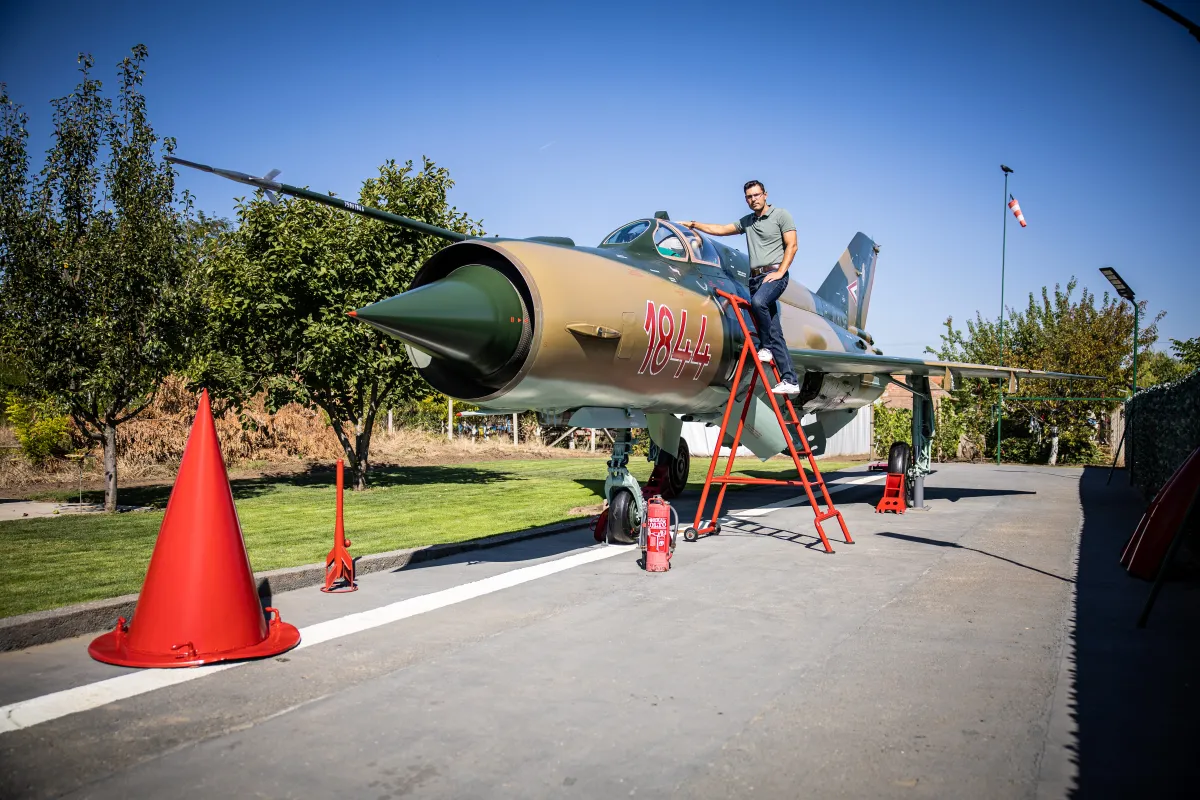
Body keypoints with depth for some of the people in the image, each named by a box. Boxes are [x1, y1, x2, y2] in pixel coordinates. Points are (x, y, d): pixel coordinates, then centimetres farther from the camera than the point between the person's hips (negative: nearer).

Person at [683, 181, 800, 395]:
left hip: (774, 274, -5)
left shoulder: (781, 215, 3)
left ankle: (766, 346, -18)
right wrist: (694, 224, 23)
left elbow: (791, 245, -3)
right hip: (755, 278, 5)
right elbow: (721, 230, 27)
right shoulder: (746, 222, 20)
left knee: (758, 302, -37)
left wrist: (780, 272, -13)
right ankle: (790, 380, -4)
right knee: (774, 334, -2)